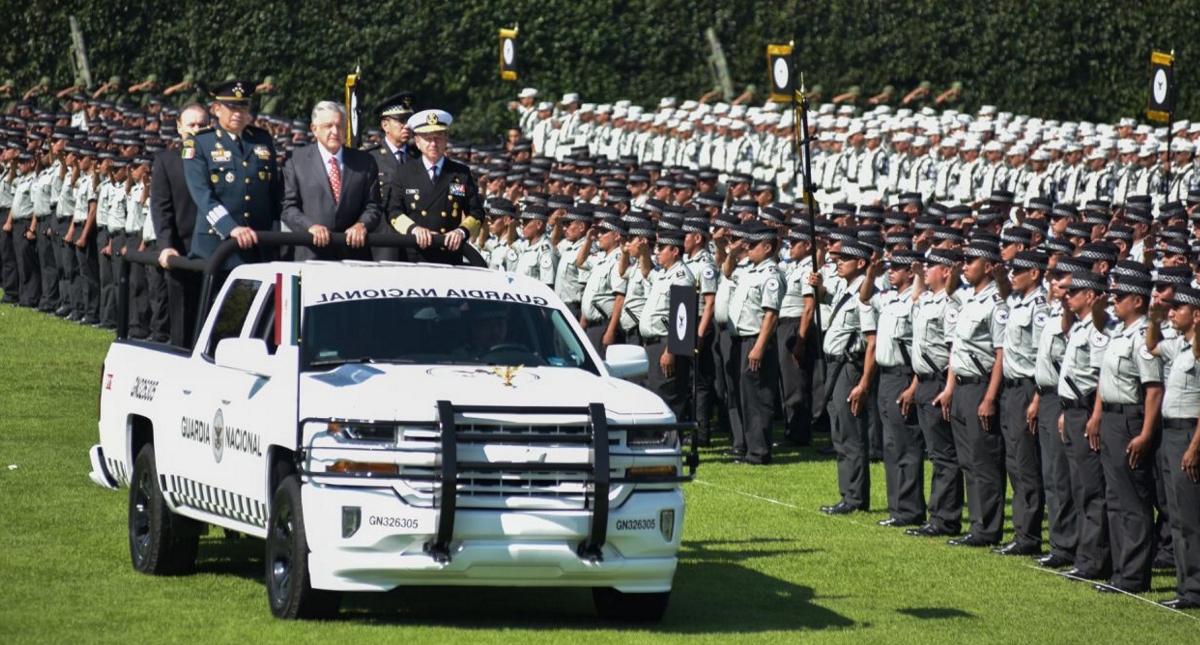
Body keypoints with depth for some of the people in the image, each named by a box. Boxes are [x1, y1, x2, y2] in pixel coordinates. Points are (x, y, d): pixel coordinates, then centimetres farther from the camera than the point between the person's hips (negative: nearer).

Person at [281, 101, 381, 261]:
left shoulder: (365, 162, 10)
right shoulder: (298, 162, 6)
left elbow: (372, 206, 9)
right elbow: (289, 207, 3)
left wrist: (362, 224, -11)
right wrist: (310, 226, -15)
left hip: (354, 254, 1)